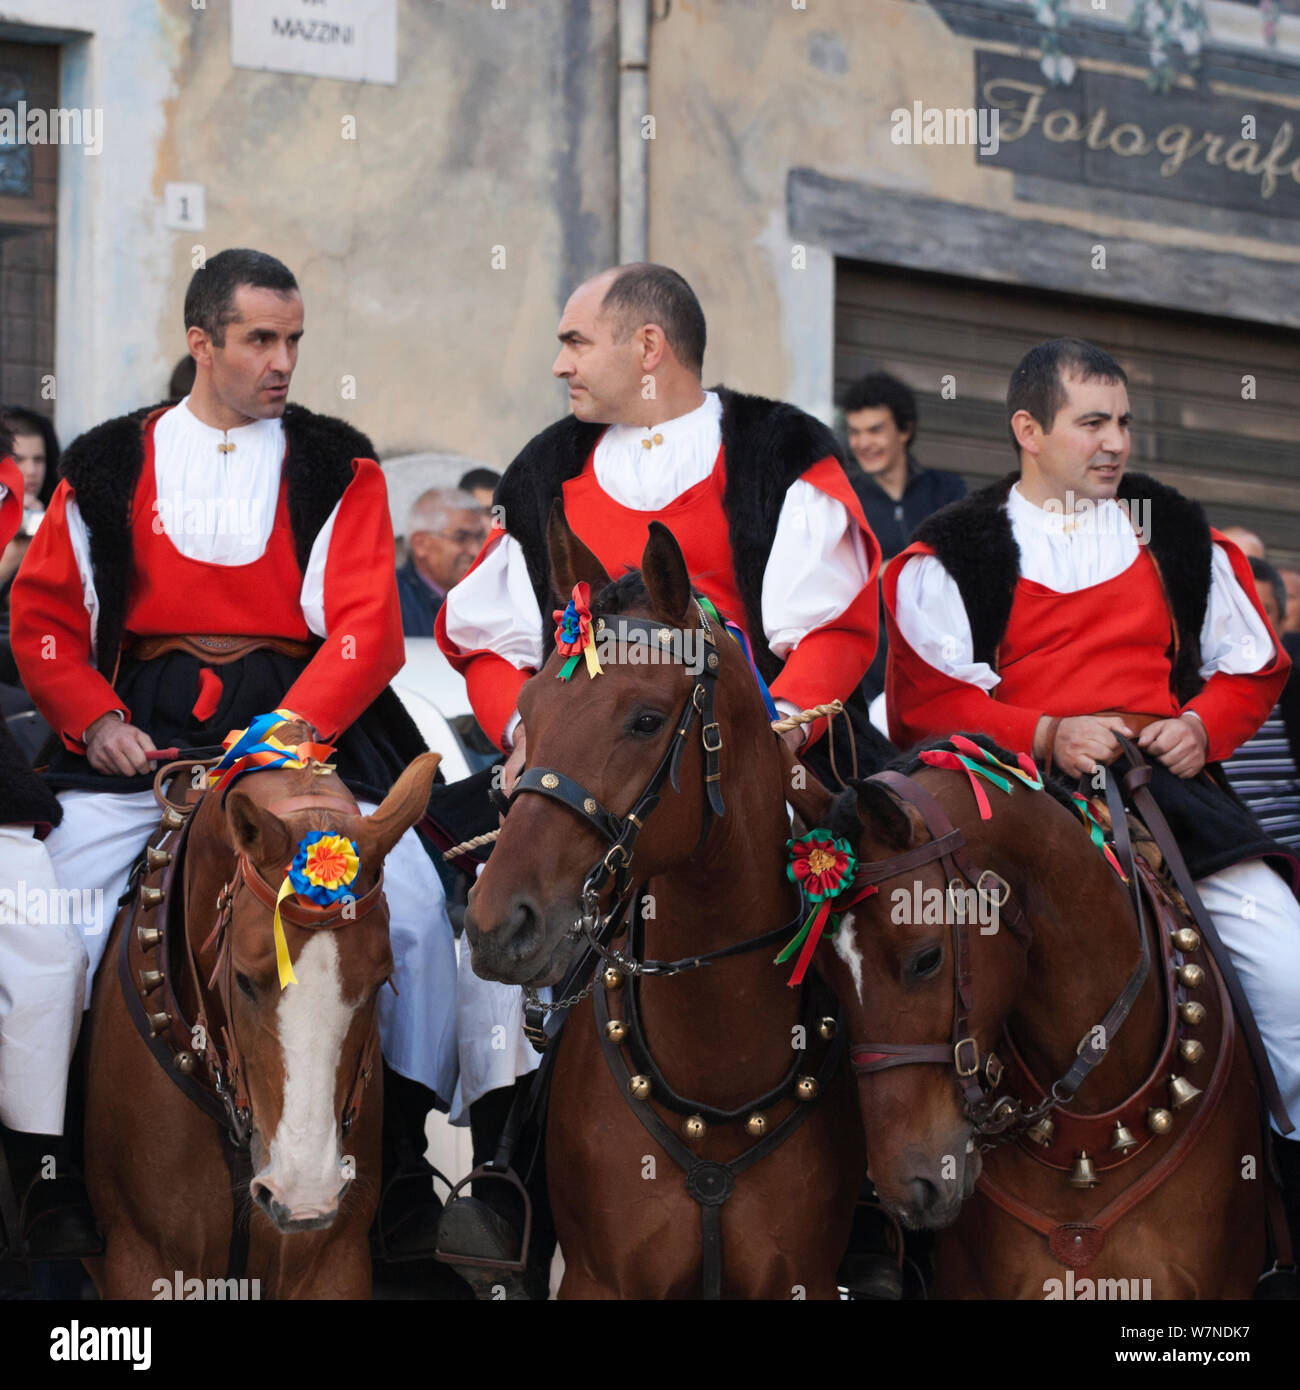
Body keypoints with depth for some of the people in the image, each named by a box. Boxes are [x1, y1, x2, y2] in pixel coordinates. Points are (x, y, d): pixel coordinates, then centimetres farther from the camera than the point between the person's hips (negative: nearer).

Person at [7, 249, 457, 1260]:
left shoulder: (337, 466, 7)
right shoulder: (109, 465, 10)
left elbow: (368, 629, -2)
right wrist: (97, 720, -5)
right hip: (141, 740, 1)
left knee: (413, 905, -18)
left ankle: (406, 1140, -1)